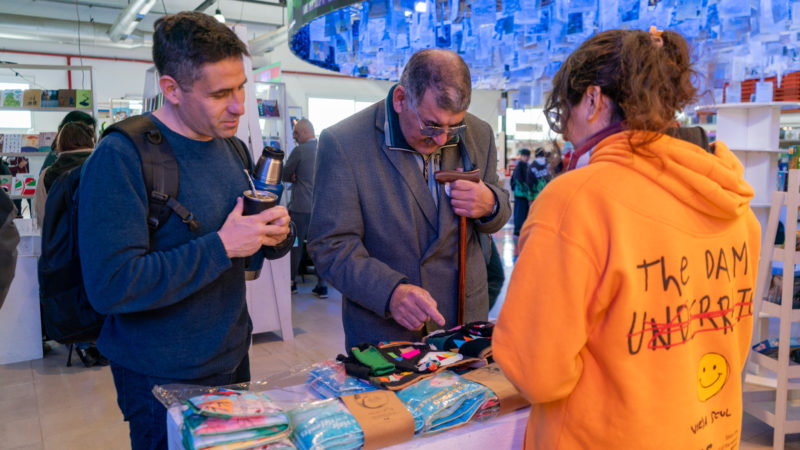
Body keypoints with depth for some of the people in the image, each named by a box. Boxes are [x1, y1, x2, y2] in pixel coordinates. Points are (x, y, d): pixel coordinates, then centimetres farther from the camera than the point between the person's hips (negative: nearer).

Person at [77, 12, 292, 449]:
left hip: (233, 359, 7)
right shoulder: (119, 158, -19)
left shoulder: (229, 148, 5)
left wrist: (279, 232, -10)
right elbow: (109, 286, -26)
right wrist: (220, 247, -26)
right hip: (164, 381, -7)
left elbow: (252, 246, 14)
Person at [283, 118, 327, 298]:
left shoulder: (299, 151, -12)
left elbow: (285, 175, -5)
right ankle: (322, 286, 12)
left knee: (295, 245, 10)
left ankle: (291, 283, 21)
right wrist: (299, 178, 7)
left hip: (301, 207, -5)